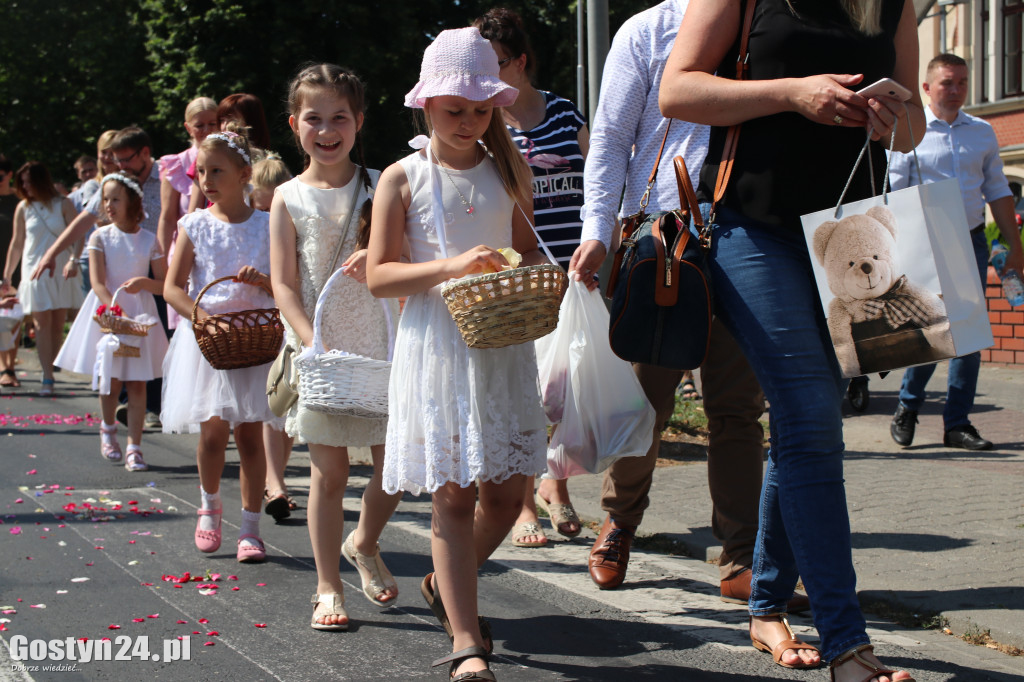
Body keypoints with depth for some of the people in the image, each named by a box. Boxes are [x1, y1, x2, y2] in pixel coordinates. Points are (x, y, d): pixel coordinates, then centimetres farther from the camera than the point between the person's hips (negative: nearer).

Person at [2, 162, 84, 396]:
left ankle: (49, 369, 14)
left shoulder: (63, 205, 1)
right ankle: (47, 378, -12)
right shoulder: (23, 208, 5)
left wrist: (73, 261, -22)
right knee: (42, 324, -8)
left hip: (61, 271, 0)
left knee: (58, 324, 3)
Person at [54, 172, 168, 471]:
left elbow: (166, 284, 3)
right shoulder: (100, 237, -1)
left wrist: (144, 282, -18)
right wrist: (118, 313, -23)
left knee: (137, 383, -1)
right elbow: (98, 284, -9)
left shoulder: (149, 240, 0)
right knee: (111, 381, 0)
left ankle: (134, 447, 4)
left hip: (141, 315, 0)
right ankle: (108, 428, 29)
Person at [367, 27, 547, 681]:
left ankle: (448, 584, 32)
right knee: (453, 494, -4)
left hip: (503, 344, 4)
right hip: (436, 346, -3)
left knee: (507, 491, 4)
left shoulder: (509, 171, 10)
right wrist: (452, 265, -19)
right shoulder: (403, 179, 0)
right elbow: (379, 275, -5)